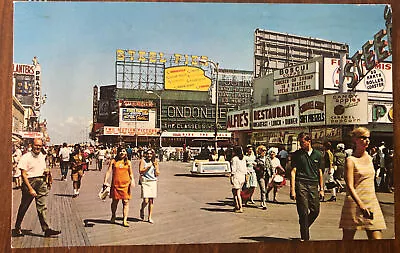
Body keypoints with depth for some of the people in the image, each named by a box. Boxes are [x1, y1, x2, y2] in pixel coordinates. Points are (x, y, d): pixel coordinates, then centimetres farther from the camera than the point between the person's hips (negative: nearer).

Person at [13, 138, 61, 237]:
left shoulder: (42, 157, 12)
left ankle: (46, 229, -1)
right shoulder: (26, 157, -7)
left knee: (42, 206, 0)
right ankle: (17, 228, 26)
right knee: (24, 207, 8)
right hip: (29, 182, -4)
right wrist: (30, 188, -18)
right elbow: (23, 174, -12)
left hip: (41, 183, 5)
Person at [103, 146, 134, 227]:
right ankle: (113, 216, 36)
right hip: (115, 184, 0)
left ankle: (125, 220, 0)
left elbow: (131, 173, 14)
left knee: (126, 202, -4)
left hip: (126, 184, 0)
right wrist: (105, 181, -10)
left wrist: (132, 181, -2)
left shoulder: (128, 162, 11)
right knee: (115, 201, 11)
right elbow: (108, 172, 1)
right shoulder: (113, 161, 7)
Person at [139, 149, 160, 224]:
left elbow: (157, 174, 8)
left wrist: (155, 166, -6)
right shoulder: (143, 161, 0)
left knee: (151, 201, 3)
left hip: (153, 182, 3)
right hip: (145, 182, -3)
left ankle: (150, 217, 14)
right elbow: (140, 171, -9)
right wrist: (148, 167, -15)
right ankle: (142, 210, 22)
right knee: (146, 200, -11)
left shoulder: (155, 162, 9)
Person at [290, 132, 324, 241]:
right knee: (303, 212, -3)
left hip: (313, 185, 3)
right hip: (301, 184, -3)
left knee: (315, 211, 3)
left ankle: (304, 227, 30)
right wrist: (292, 190, -8)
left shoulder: (317, 154, 11)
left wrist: (321, 189, 13)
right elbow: (293, 172, -1)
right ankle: (305, 237, 7)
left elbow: (320, 173, 16)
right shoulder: (297, 154, 2)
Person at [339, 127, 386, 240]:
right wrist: (361, 205, -29)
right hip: (354, 202, -6)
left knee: (376, 237, -3)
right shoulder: (350, 160, -7)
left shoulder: (369, 158, 13)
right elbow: (350, 186, -16)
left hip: (372, 202, 6)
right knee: (347, 238, 2)